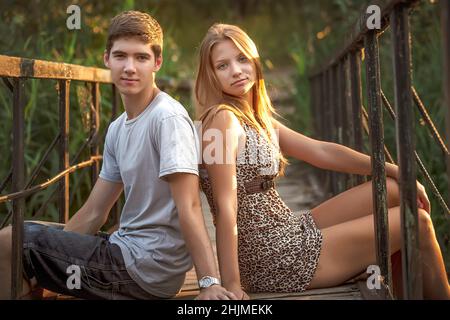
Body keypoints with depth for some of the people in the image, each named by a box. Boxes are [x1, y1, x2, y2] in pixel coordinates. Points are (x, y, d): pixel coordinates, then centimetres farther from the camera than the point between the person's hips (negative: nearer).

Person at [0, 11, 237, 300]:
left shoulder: (168, 117, -17)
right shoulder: (118, 129, 11)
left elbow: (189, 207, -23)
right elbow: (94, 214, 13)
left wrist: (210, 283, -28)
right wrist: (39, 258, 7)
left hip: (151, 269, -9)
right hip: (127, 250, 9)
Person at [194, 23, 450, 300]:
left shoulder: (256, 119, 10)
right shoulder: (223, 118, -17)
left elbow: (320, 151, 12)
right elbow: (226, 208, -21)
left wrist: (394, 171, 10)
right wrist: (231, 285, -23)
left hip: (290, 233, 9)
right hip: (274, 260, -9)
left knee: (393, 189, 11)